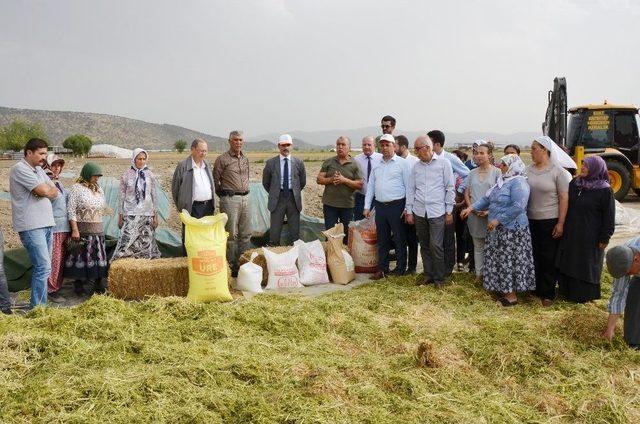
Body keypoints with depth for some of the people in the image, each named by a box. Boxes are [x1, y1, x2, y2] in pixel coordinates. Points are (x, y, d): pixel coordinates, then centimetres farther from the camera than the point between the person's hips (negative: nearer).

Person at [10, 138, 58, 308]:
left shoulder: (38, 170, 18)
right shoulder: (20, 169, -9)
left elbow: (54, 192, 11)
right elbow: (43, 191, -17)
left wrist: (45, 190, -7)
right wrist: (48, 189, 3)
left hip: (46, 224, 9)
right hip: (31, 226, -9)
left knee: (41, 267, 11)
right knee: (43, 267, -12)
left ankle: (41, 305, 17)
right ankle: (36, 308, -6)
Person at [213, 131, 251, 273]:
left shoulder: (245, 159, 14)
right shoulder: (222, 159, -4)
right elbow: (215, 180, 1)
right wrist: (224, 195, 6)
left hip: (246, 198, 6)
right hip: (230, 199, -6)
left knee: (246, 234, 9)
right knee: (231, 234, -3)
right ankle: (232, 265, 4)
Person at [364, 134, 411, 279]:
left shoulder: (402, 163, -2)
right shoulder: (377, 165, 14)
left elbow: (408, 186, -4)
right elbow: (371, 186, 16)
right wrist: (367, 206, 10)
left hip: (397, 206, -5)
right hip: (380, 206, 5)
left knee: (399, 239, 3)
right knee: (382, 240, 9)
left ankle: (400, 268, 13)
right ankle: (382, 269, 16)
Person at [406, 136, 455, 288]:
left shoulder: (443, 163, -2)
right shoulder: (416, 167, 9)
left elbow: (450, 188, -2)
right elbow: (411, 190, 12)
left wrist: (449, 211, -4)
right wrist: (409, 211, 8)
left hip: (437, 212, -4)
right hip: (419, 212, 4)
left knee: (436, 246, -8)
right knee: (424, 245, 10)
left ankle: (439, 278, 6)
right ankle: (428, 275, 22)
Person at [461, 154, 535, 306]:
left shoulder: (518, 183, -18)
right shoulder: (502, 181, 12)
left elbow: (518, 206, -28)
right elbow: (487, 198, 16)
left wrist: (498, 220, -25)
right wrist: (472, 207, 6)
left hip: (511, 230, -9)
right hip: (498, 229, 9)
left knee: (509, 260, -3)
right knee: (500, 259, 15)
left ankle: (511, 295, 6)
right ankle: (503, 288, 26)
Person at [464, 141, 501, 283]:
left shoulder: (496, 172, -3)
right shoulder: (472, 173, 11)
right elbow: (467, 193, 12)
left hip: (491, 214, -4)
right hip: (474, 215, 4)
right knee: (477, 246, 11)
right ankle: (478, 274, 18)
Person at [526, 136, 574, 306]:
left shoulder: (557, 171, -9)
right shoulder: (528, 170, 4)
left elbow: (564, 198, -9)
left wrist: (560, 223, -12)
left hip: (550, 221, -4)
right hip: (531, 220, 4)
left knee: (549, 258, 5)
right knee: (533, 256, 10)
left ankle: (548, 293, 16)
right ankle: (535, 288, 25)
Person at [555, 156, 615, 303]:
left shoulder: (604, 190, -14)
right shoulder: (574, 183, 3)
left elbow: (608, 217, -11)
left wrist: (604, 238, -11)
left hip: (590, 236, -6)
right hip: (570, 233, 6)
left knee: (586, 264, 5)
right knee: (567, 261, 14)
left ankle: (584, 294, 19)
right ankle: (567, 290, 29)